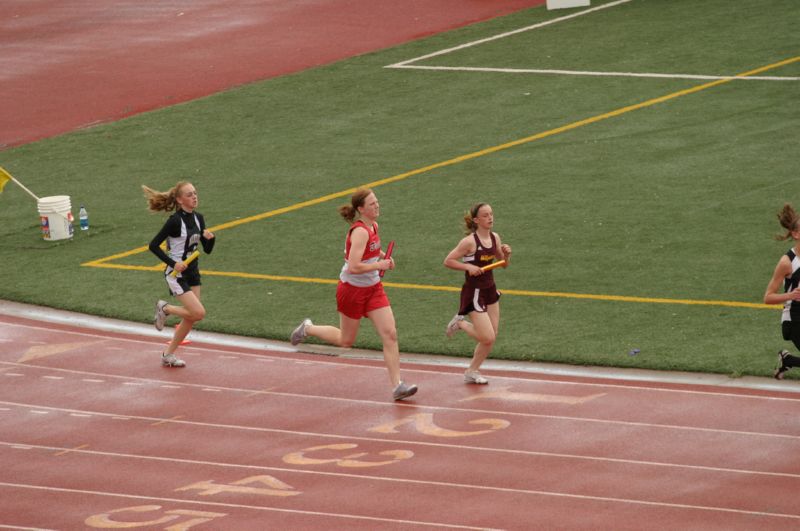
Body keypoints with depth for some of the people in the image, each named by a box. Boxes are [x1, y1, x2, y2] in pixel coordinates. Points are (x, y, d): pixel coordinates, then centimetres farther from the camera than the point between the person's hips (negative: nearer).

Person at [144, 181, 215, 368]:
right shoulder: (175, 221, -18)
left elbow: (207, 249, 8)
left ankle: (169, 354, 21)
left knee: (190, 317, 7)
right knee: (199, 313, -16)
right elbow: (153, 245, -16)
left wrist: (210, 238, -14)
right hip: (177, 274, -8)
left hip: (192, 272, 8)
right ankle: (165, 308, 10)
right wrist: (173, 263, -21)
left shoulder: (198, 218, 4)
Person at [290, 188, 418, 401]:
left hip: (373, 288, 7)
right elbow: (354, 267, -32)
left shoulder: (373, 226, 2)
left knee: (390, 334, -5)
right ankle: (308, 329, 38)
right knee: (346, 340, 12)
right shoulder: (360, 231, -25)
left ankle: (397, 386, -5)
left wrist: (382, 255, 7)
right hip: (352, 289, -7)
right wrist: (379, 265, -22)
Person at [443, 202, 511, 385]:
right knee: (487, 337, -11)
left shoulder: (495, 238, 2)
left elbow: (504, 264, 13)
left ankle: (472, 372, 26)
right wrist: (468, 267, -24)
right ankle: (460, 323, 16)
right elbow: (448, 261, -13)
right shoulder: (469, 242, -18)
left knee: (491, 338, 8)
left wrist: (506, 254, -7)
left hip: (490, 290, 7)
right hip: (474, 293, -7)